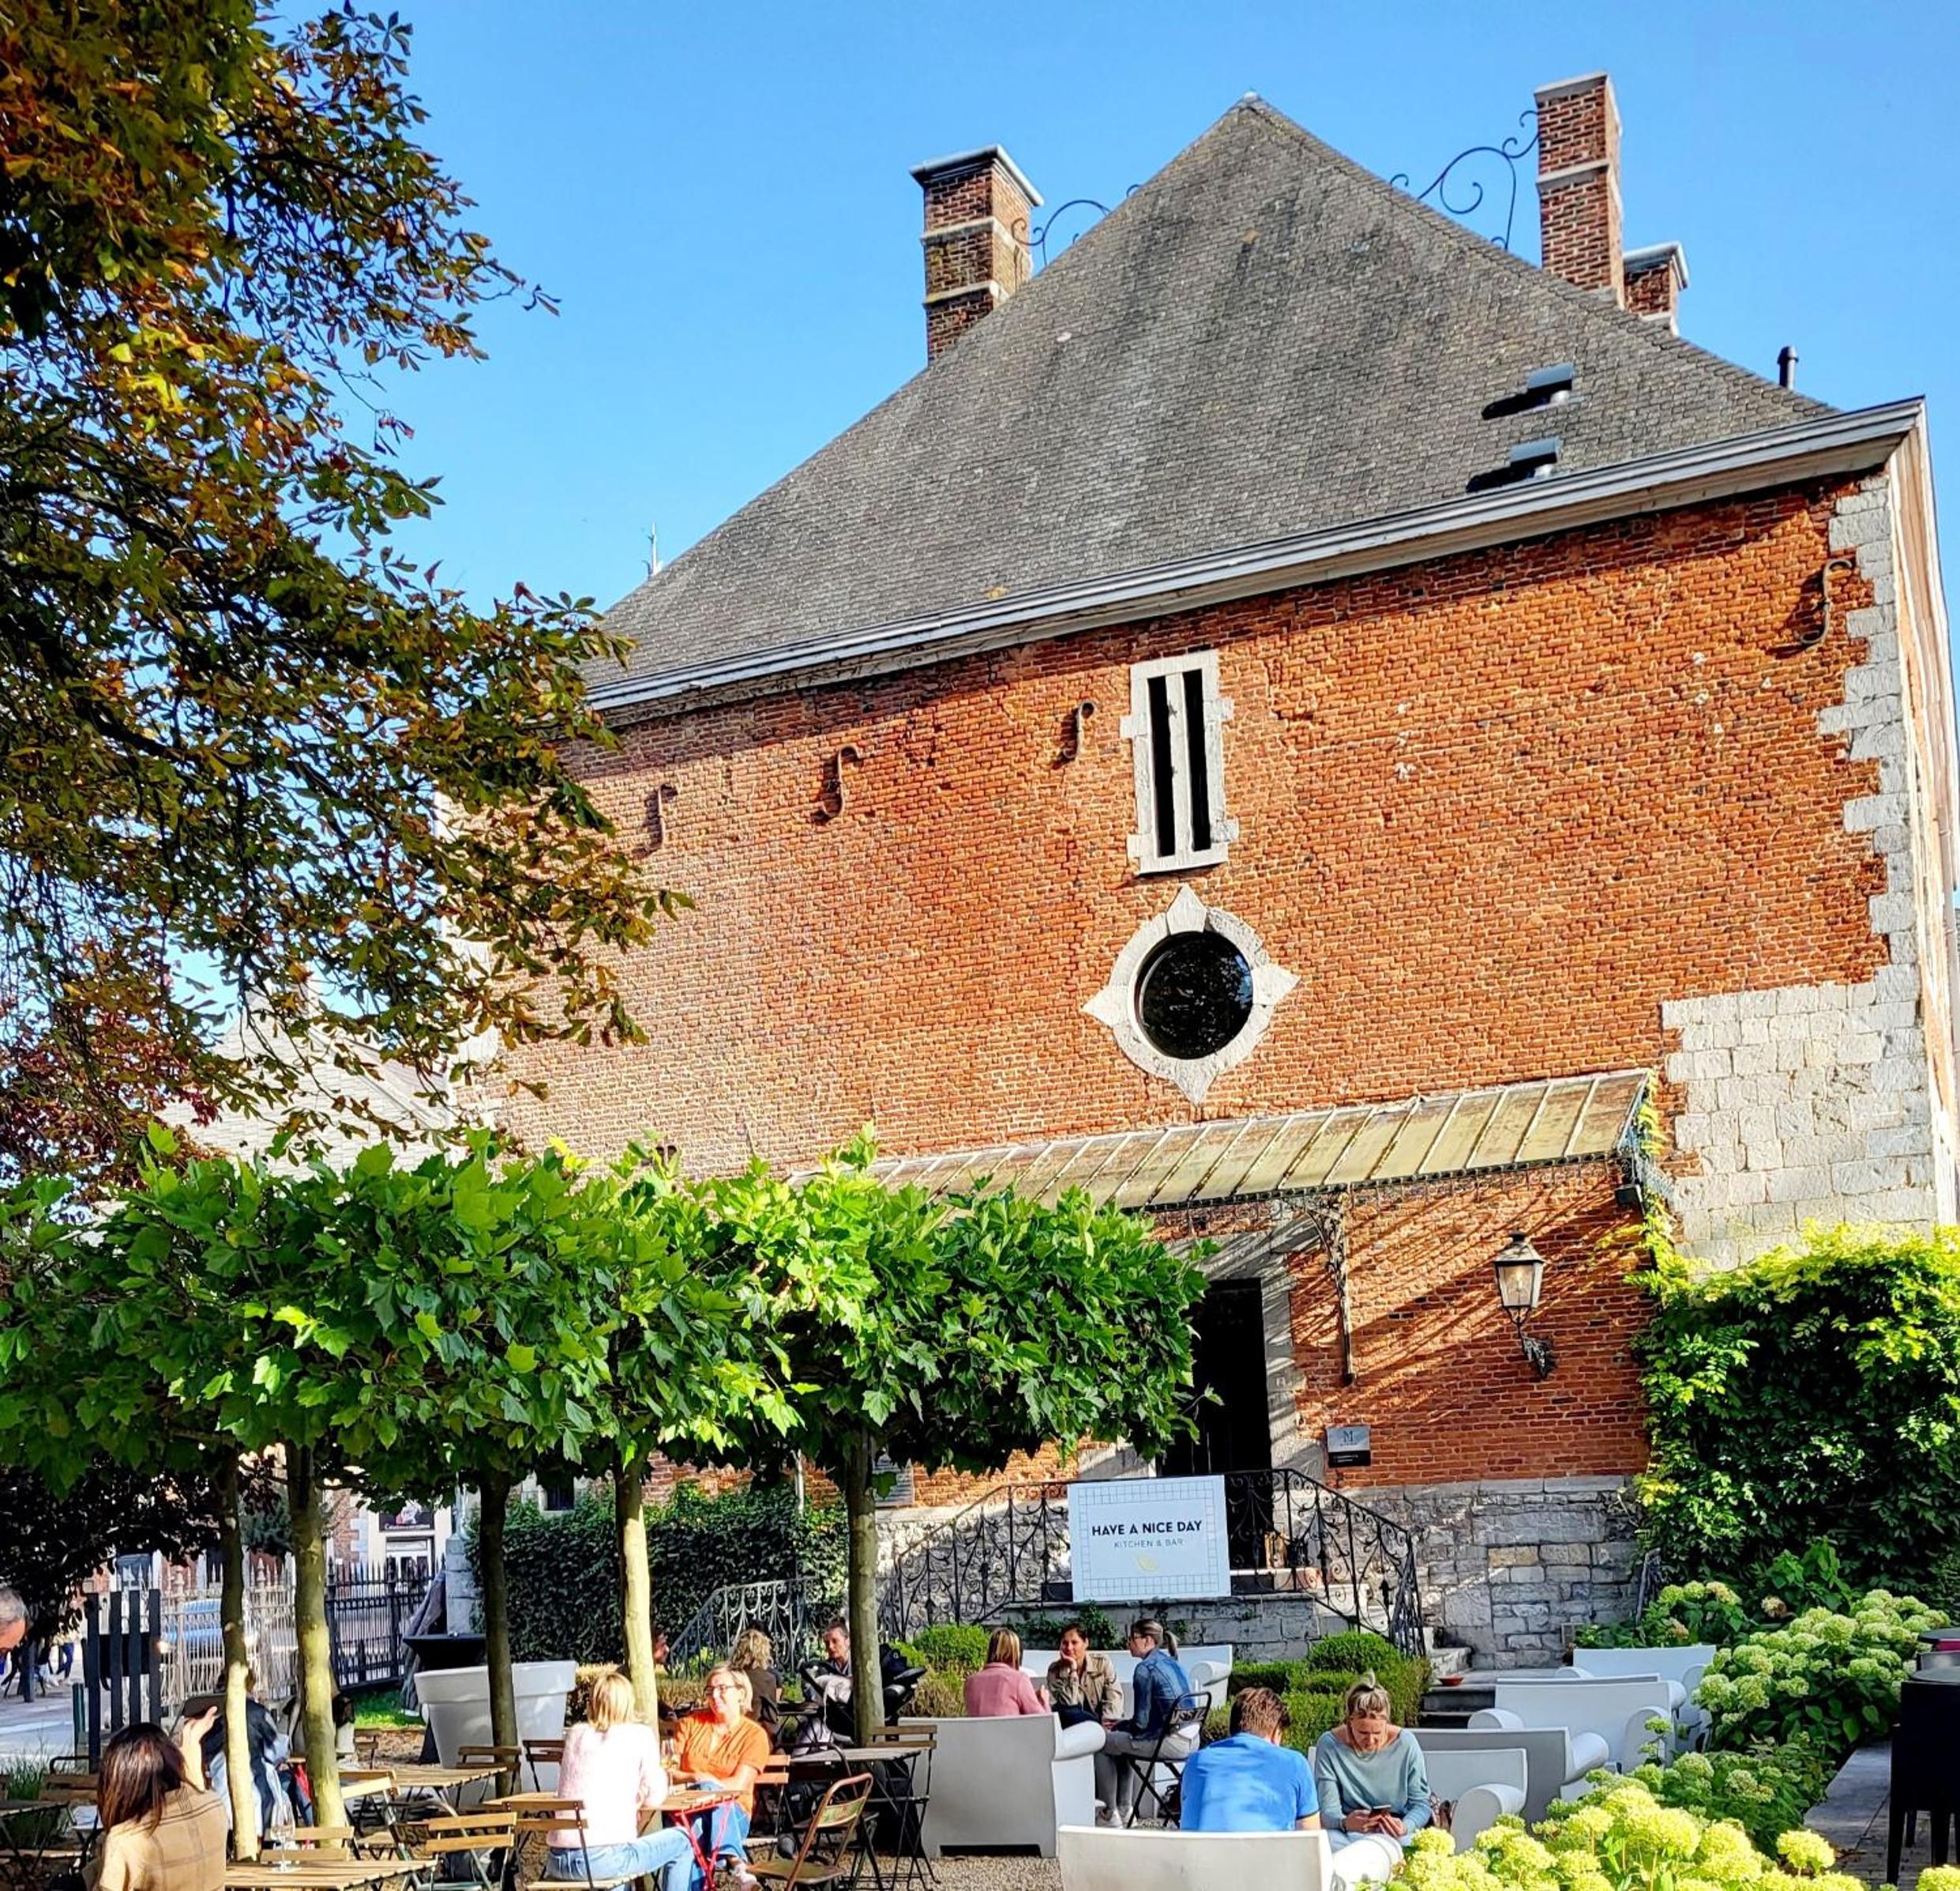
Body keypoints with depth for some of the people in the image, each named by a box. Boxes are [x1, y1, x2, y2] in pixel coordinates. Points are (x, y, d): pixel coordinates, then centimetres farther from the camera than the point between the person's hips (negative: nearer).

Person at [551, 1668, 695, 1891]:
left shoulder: (576, 1734, 15)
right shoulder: (640, 1735, 2)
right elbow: (653, 1798, 3)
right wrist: (661, 1773, 23)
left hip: (558, 1862, 6)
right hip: (604, 1859, -6)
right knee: (681, 1841, 17)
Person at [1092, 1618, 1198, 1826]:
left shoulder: (1145, 1669, -12)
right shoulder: (1174, 1663, 14)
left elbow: (1140, 1723, -12)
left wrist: (1118, 1726, 7)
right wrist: (1121, 1724, 21)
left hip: (1171, 1743, -9)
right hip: (1191, 1740, 9)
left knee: (1101, 1742, 5)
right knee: (1124, 1741, 30)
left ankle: (1109, 1815, 13)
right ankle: (1124, 1811, 31)